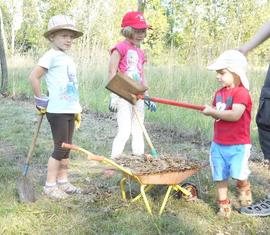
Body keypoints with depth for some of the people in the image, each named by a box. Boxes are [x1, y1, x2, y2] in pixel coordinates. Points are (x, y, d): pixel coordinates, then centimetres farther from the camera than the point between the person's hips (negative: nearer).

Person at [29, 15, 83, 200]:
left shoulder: (68, 59, 14)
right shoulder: (51, 56, -11)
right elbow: (34, 77, -17)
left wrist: (77, 109, 17)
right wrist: (41, 99, -12)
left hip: (70, 110, 8)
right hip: (57, 111, -8)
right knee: (61, 148, -3)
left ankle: (63, 181, 25)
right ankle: (50, 185, 9)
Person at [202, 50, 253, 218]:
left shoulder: (241, 92, -16)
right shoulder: (219, 93, 8)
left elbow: (235, 115, -28)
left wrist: (213, 111, -21)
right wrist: (211, 112, -5)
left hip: (238, 144, -6)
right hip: (218, 144, 7)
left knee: (238, 174, -11)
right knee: (220, 176, 10)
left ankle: (244, 190, 24)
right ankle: (224, 206, 25)